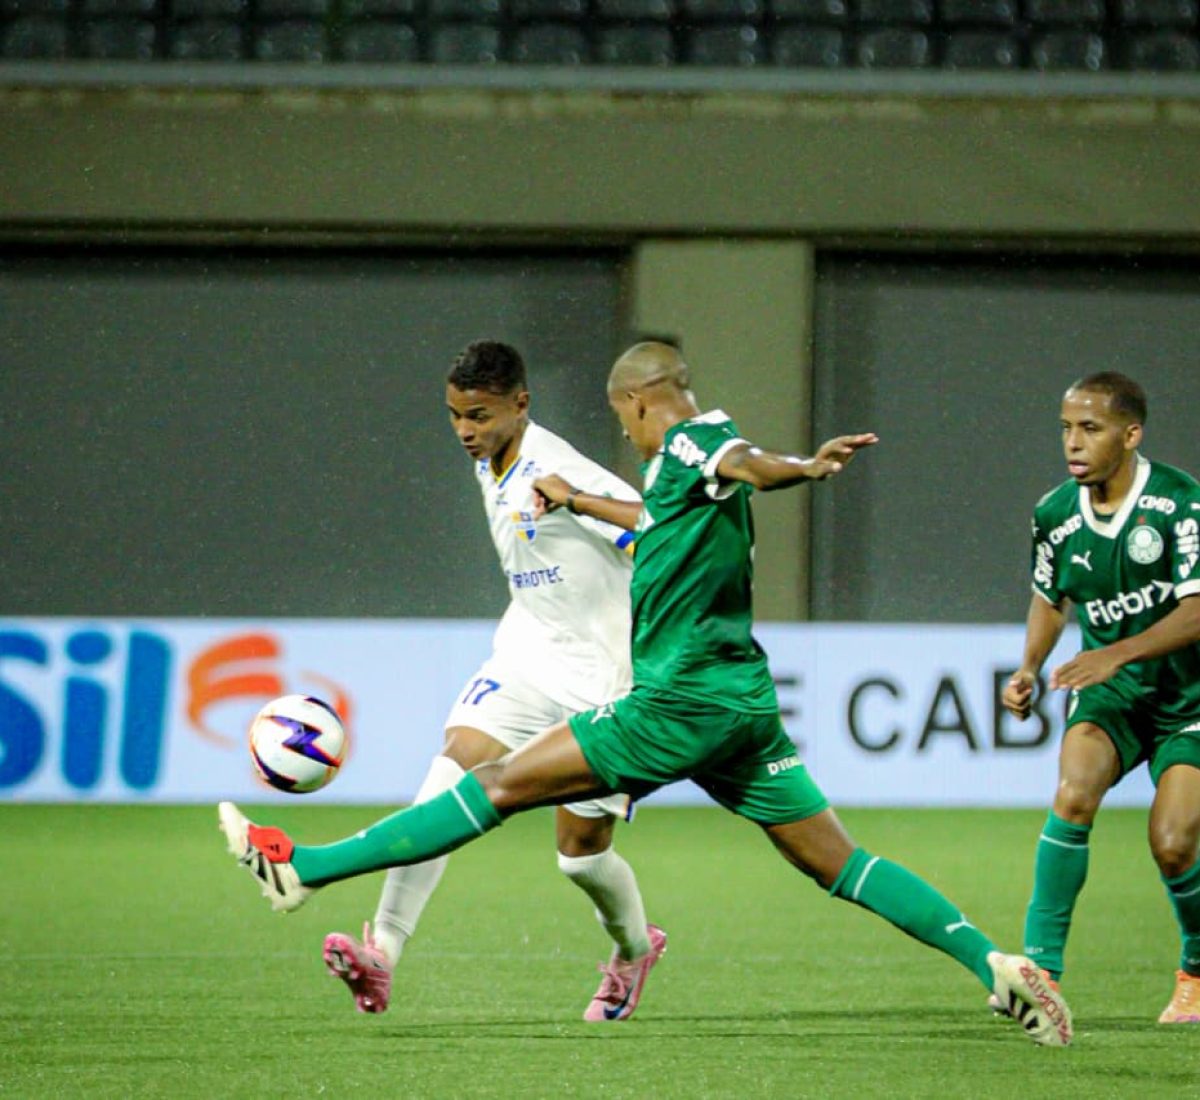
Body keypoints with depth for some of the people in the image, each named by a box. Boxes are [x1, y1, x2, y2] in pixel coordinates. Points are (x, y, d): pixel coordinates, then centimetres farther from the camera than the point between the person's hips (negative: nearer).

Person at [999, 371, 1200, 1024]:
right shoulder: (1054, 515, -3)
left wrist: (1118, 653, -36)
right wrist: (1029, 669, 0)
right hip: (1109, 691, 3)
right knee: (1073, 795, -25)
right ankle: (1041, 967, -19)